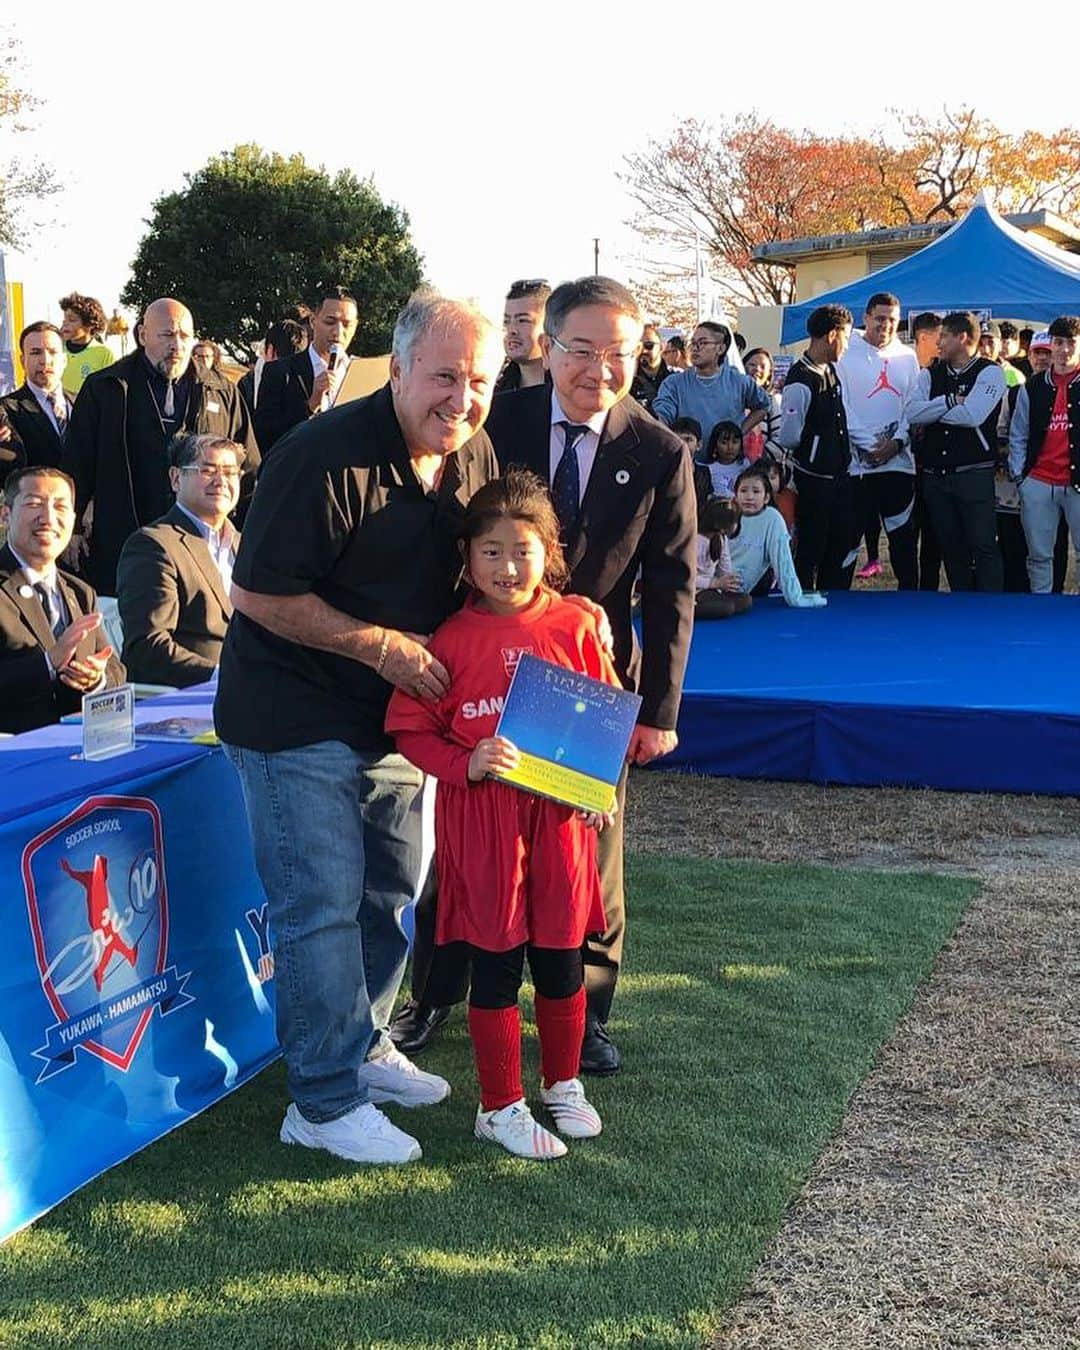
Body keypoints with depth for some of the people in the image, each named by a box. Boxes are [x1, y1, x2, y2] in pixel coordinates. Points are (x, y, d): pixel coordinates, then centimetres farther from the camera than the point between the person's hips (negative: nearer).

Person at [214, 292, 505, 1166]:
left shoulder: (476, 457, 1)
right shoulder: (325, 456, -23)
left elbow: (483, 572, 16)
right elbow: (259, 594, -21)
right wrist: (382, 645, -22)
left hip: (395, 714, 8)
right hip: (298, 718, -8)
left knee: (392, 891, 17)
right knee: (323, 905, -4)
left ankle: (362, 1043, 37)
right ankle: (327, 1101, 8)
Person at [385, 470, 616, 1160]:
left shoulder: (576, 626, -1)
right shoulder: (452, 638, -6)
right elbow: (410, 728, -2)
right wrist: (468, 764, -18)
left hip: (562, 816, 2)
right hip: (481, 819, -2)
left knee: (562, 960, 13)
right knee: (496, 967, 6)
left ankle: (563, 1084, 35)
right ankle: (501, 1107, 21)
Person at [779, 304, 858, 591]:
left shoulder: (831, 371, 7)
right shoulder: (800, 382, -21)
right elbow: (788, 438, -20)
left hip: (841, 476, 9)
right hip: (814, 480, -8)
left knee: (845, 545, 15)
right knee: (810, 549, 4)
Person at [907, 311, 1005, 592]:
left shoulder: (989, 372, -3)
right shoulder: (930, 374, 11)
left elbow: (972, 415, -18)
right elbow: (912, 413, -4)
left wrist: (931, 411, -6)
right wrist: (951, 401, -13)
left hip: (974, 473, -5)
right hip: (934, 473, 5)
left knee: (983, 545, -4)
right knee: (950, 547, 11)